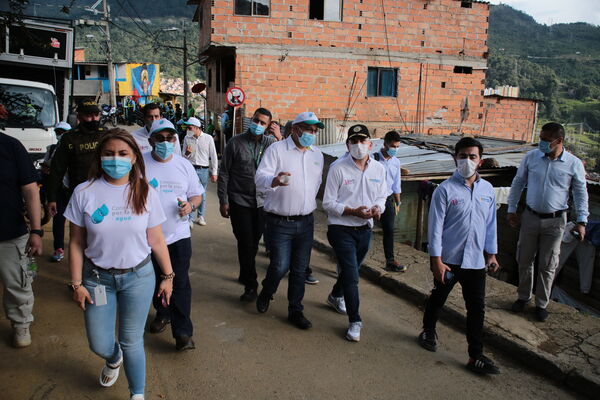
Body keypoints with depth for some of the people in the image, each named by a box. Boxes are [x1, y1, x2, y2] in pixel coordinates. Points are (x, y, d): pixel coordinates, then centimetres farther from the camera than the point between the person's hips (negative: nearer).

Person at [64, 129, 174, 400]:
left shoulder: (145, 194, -6)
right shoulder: (84, 193, -8)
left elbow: (156, 240, 0)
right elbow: (76, 244, -2)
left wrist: (167, 276, 3)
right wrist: (77, 284, -2)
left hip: (138, 276, -1)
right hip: (97, 278, 1)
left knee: (132, 342, 9)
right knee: (99, 344, 12)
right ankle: (114, 359, 50)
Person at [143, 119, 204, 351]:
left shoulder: (184, 165, 2)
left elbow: (197, 194, 8)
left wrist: (191, 205, -12)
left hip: (178, 236, -1)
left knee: (180, 284, -3)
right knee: (155, 281, 18)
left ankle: (183, 332, 3)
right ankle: (162, 314, 41)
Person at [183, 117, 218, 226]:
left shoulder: (208, 138, -2)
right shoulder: (187, 138, 3)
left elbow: (213, 156, 2)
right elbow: (184, 156, 11)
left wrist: (214, 173, 1)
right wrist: (187, 153, -13)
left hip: (203, 170, 0)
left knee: (202, 195, 10)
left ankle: (200, 216, 26)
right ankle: (190, 219, 2)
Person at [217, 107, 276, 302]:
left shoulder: (271, 143, 2)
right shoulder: (235, 143, -3)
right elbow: (223, 173, -1)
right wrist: (223, 201, -4)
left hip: (261, 202, 3)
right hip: (239, 201, -3)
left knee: (254, 242, 14)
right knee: (246, 243, -2)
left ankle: (244, 275, 35)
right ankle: (251, 285, 11)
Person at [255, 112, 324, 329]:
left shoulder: (317, 154, 11)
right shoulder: (276, 150, -7)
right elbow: (260, 178, -18)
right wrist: (275, 180, -39)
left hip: (306, 222, 5)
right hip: (280, 222, -5)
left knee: (300, 269, 9)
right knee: (280, 266, -5)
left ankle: (295, 311, 24)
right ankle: (265, 293, 27)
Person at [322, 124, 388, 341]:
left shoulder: (379, 169, 2)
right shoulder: (338, 168, -11)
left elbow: (381, 196, 13)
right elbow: (328, 203, -10)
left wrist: (378, 208, -11)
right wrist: (354, 212, -22)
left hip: (364, 229, 5)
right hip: (341, 228, -5)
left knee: (350, 270, 22)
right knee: (351, 274, -8)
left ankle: (336, 295, 51)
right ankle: (354, 321, 6)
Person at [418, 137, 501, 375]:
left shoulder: (487, 189, 3)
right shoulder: (445, 190, -12)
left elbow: (490, 224, 12)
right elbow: (435, 225, -12)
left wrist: (491, 254, 12)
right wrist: (436, 260, -14)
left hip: (476, 261, 4)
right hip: (448, 259, -3)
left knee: (477, 308, 6)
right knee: (438, 298, 16)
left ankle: (476, 357, 17)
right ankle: (428, 331, 43)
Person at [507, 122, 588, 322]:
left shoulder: (574, 164, -8)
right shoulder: (531, 157, -5)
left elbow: (581, 193, 1)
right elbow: (518, 183, 5)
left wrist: (581, 221, -3)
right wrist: (511, 210, 6)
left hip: (555, 221, -2)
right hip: (530, 217, 2)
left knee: (547, 265, 8)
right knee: (524, 260, 12)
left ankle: (542, 303, 26)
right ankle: (523, 296, 32)